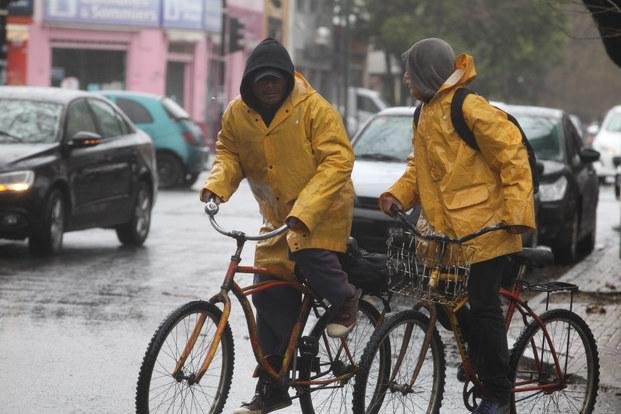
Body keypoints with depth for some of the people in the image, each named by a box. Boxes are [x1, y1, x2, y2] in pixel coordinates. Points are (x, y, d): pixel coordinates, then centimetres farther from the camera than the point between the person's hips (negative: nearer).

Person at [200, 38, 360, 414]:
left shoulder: (314, 108, -19)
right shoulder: (237, 114, -4)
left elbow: (338, 160, -23)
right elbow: (229, 153, 8)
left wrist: (305, 209, -33)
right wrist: (218, 184, -16)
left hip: (323, 209, -5)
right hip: (278, 214, 5)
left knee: (311, 254, -33)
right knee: (270, 296, 1)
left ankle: (346, 301, 1)